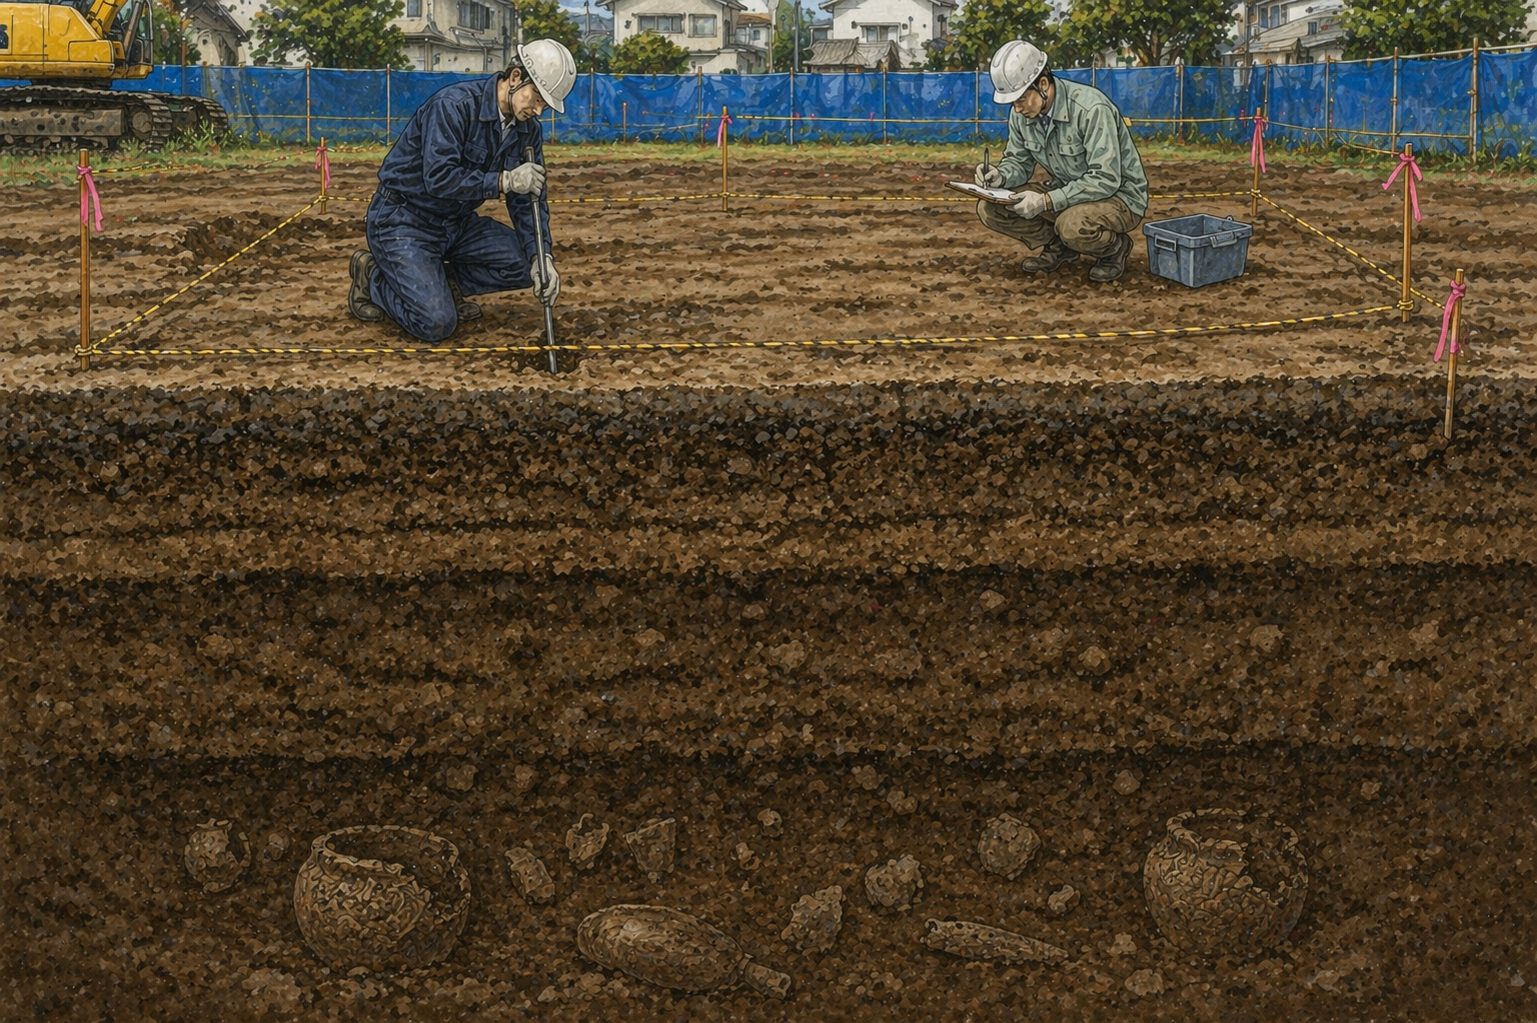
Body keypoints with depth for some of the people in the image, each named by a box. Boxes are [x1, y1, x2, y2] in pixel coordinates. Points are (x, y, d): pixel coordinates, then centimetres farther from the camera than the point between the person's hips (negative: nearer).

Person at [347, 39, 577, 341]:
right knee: (438, 324, -21)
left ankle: (439, 282, 7)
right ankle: (374, 278, 7)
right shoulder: (454, 104, -23)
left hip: (458, 223, 8)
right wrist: (504, 181, -34)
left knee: (529, 264, -10)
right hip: (403, 221, -7)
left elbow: (529, 199, 0)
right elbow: (438, 178, -31)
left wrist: (542, 256, -15)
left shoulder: (528, 128, -1)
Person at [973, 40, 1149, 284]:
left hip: (1118, 195, -7)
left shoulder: (1091, 108, -28)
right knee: (990, 208, -12)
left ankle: (1116, 247, -4)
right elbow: (1019, 162, 7)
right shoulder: (1021, 113, -7)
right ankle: (1058, 247, 8)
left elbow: (1105, 180, -30)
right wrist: (1000, 176, -19)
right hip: (1064, 191, 7)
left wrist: (1046, 201, -35)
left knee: (1074, 226, -40)